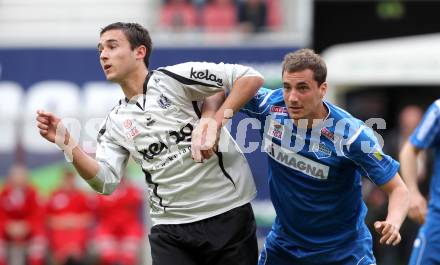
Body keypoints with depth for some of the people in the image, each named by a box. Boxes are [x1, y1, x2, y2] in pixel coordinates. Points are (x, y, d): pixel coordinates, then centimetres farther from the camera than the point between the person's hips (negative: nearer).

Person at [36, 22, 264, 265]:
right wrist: (66, 144, -12)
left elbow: (251, 78, -8)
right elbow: (106, 181, -2)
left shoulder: (175, 78, -5)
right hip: (169, 226, 4)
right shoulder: (115, 121, 10)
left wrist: (216, 121, -16)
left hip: (228, 213, -4)